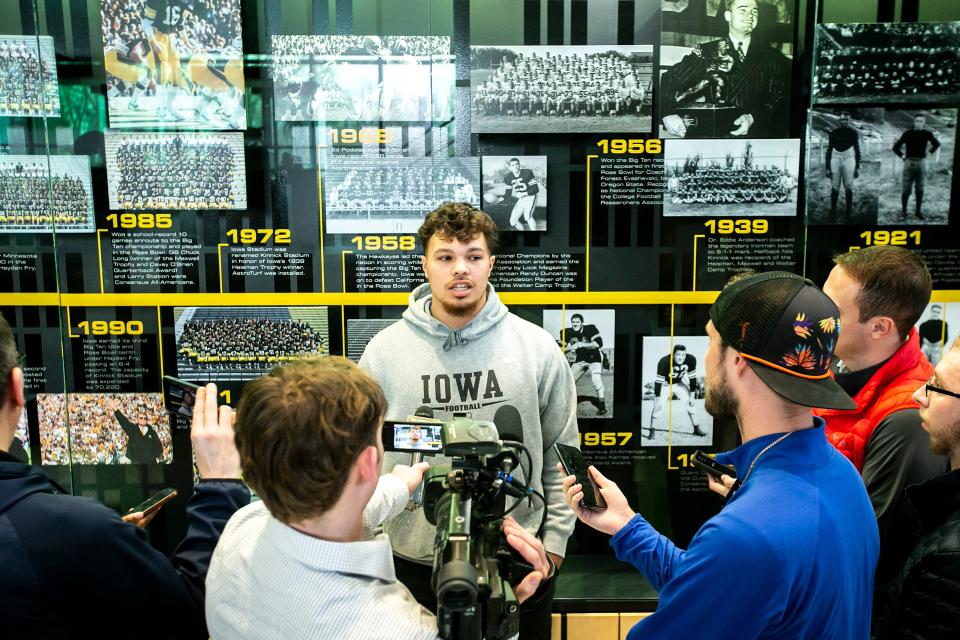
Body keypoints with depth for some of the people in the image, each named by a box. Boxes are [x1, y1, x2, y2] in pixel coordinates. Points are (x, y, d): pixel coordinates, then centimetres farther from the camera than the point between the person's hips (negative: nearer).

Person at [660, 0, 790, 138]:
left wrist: (753, 117, -13)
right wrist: (668, 114, -18)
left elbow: (780, 98, 6)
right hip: (716, 132, -1)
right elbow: (669, 79, 0)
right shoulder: (707, 52, 8)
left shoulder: (771, 56, 12)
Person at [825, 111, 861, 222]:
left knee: (849, 187, -2)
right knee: (834, 187, -1)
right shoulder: (834, 133, 3)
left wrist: (857, 167, 1)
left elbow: (857, 150, 7)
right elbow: (829, 150, 5)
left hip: (849, 159, 0)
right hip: (835, 159, 0)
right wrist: (827, 168, -1)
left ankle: (849, 211, 4)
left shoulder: (853, 133, 4)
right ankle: (833, 211, 6)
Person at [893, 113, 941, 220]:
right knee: (906, 189, -1)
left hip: (921, 163, 2)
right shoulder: (907, 133, -7)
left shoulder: (927, 134, 0)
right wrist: (902, 156, -2)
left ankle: (918, 211, 14)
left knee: (920, 189, 6)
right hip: (909, 163, -2)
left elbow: (937, 144, 19)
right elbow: (896, 147, -4)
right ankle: (903, 210, 9)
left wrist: (929, 152, 11)